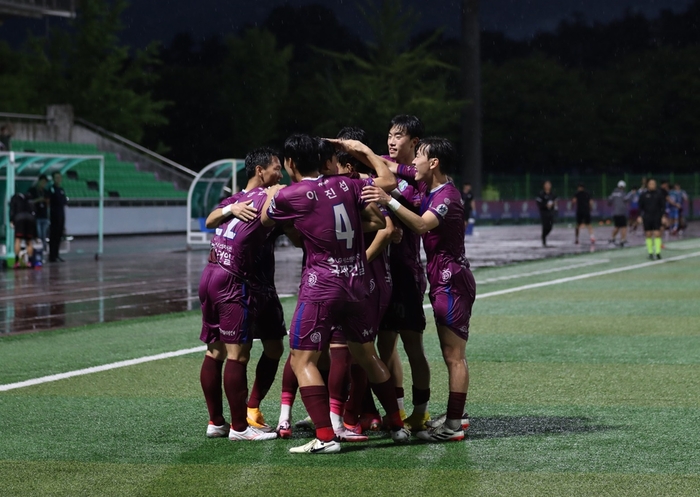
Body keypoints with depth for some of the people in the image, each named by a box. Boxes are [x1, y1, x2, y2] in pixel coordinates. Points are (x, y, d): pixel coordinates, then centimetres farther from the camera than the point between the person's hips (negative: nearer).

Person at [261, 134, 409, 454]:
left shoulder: (289, 196, -7)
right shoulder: (347, 185, 4)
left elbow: (264, 221, 12)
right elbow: (378, 221, 8)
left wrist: (271, 194, 31)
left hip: (320, 287, -6)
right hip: (356, 284, 6)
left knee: (302, 361, -2)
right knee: (367, 356, 18)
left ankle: (325, 437, -13)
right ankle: (398, 426, 24)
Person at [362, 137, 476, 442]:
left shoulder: (447, 195, -18)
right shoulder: (426, 184, 9)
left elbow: (422, 224, -37)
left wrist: (389, 201, -46)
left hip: (452, 281, -10)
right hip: (444, 280, 10)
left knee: (454, 356, -8)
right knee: (451, 355, 14)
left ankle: (453, 425, -8)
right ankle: (456, 416, 21)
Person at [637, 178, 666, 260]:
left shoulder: (659, 194, 2)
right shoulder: (643, 195, 2)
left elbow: (663, 206, 3)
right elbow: (640, 207, 5)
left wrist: (663, 216, -4)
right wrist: (640, 216, -4)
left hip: (657, 217, -1)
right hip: (647, 218, 1)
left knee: (657, 234, -7)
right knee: (648, 235, 2)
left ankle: (658, 252, -5)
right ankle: (650, 252, 9)